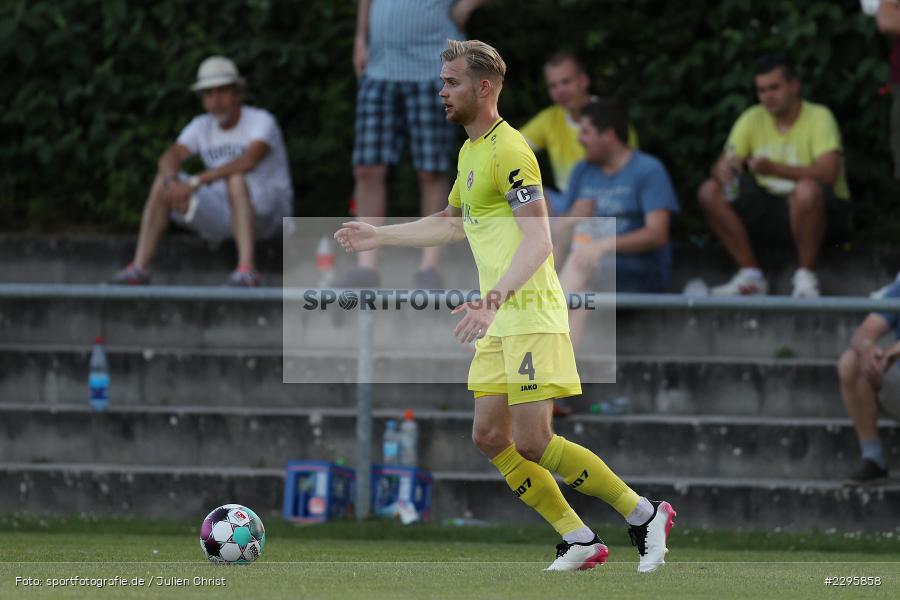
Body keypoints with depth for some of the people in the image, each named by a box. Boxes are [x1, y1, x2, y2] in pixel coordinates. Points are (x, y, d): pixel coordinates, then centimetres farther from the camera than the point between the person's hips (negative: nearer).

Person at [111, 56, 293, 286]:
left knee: (235, 178, -38)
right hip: (223, 214, 6)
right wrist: (172, 180, -38)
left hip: (269, 212, -6)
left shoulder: (261, 121, -15)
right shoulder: (202, 126, 4)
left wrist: (194, 183, -40)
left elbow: (248, 161, -35)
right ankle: (139, 267, -16)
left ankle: (246, 269, -48)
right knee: (161, 183, -10)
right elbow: (169, 157, -12)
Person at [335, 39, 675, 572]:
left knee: (532, 444, -13)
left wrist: (494, 298, -35)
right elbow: (452, 224, 33)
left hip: (532, 315, -10)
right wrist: (378, 236, 34)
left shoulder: (508, 150, -15)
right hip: (500, 322, 10)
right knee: (490, 437, 4)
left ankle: (644, 514, 1)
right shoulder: (470, 151, 16)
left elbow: (538, 241, -24)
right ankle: (580, 541, 10)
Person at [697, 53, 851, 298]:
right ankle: (751, 275, -11)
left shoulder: (819, 117, -12)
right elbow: (721, 165, -1)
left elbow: (828, 174, -27)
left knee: (807, 191, -40)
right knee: (709, 192, -11)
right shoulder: (753, 119, 5)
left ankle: (806, 278, -23)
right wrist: (723, 170, -28)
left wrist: (774, 168, -39)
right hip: (771, 209, 6)